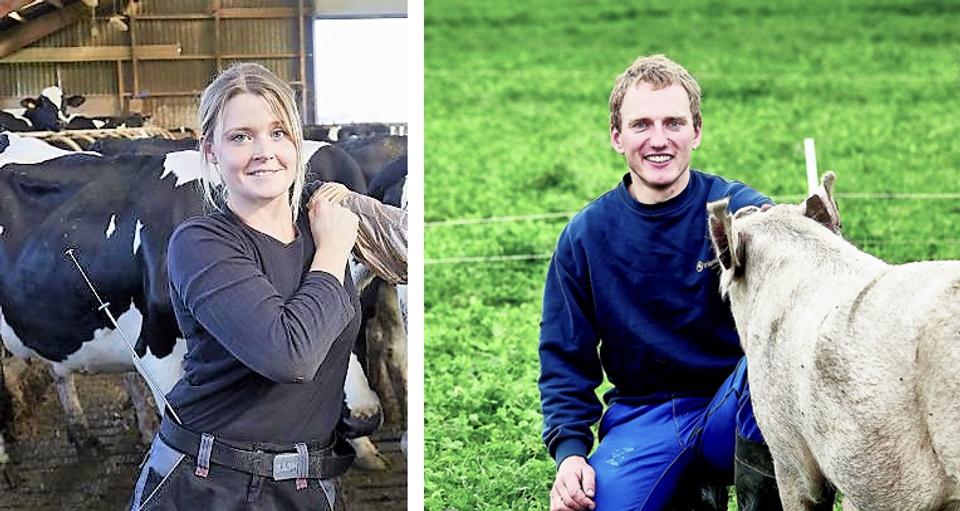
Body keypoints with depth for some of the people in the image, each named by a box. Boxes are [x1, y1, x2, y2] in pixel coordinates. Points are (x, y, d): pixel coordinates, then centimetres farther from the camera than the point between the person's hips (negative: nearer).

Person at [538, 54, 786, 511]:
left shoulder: (737, 208, -4)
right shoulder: (584, 236, 3)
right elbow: (564, 359, 9)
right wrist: (569, 450, -7)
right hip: (641, 417, 2)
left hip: (731, 410, -2)